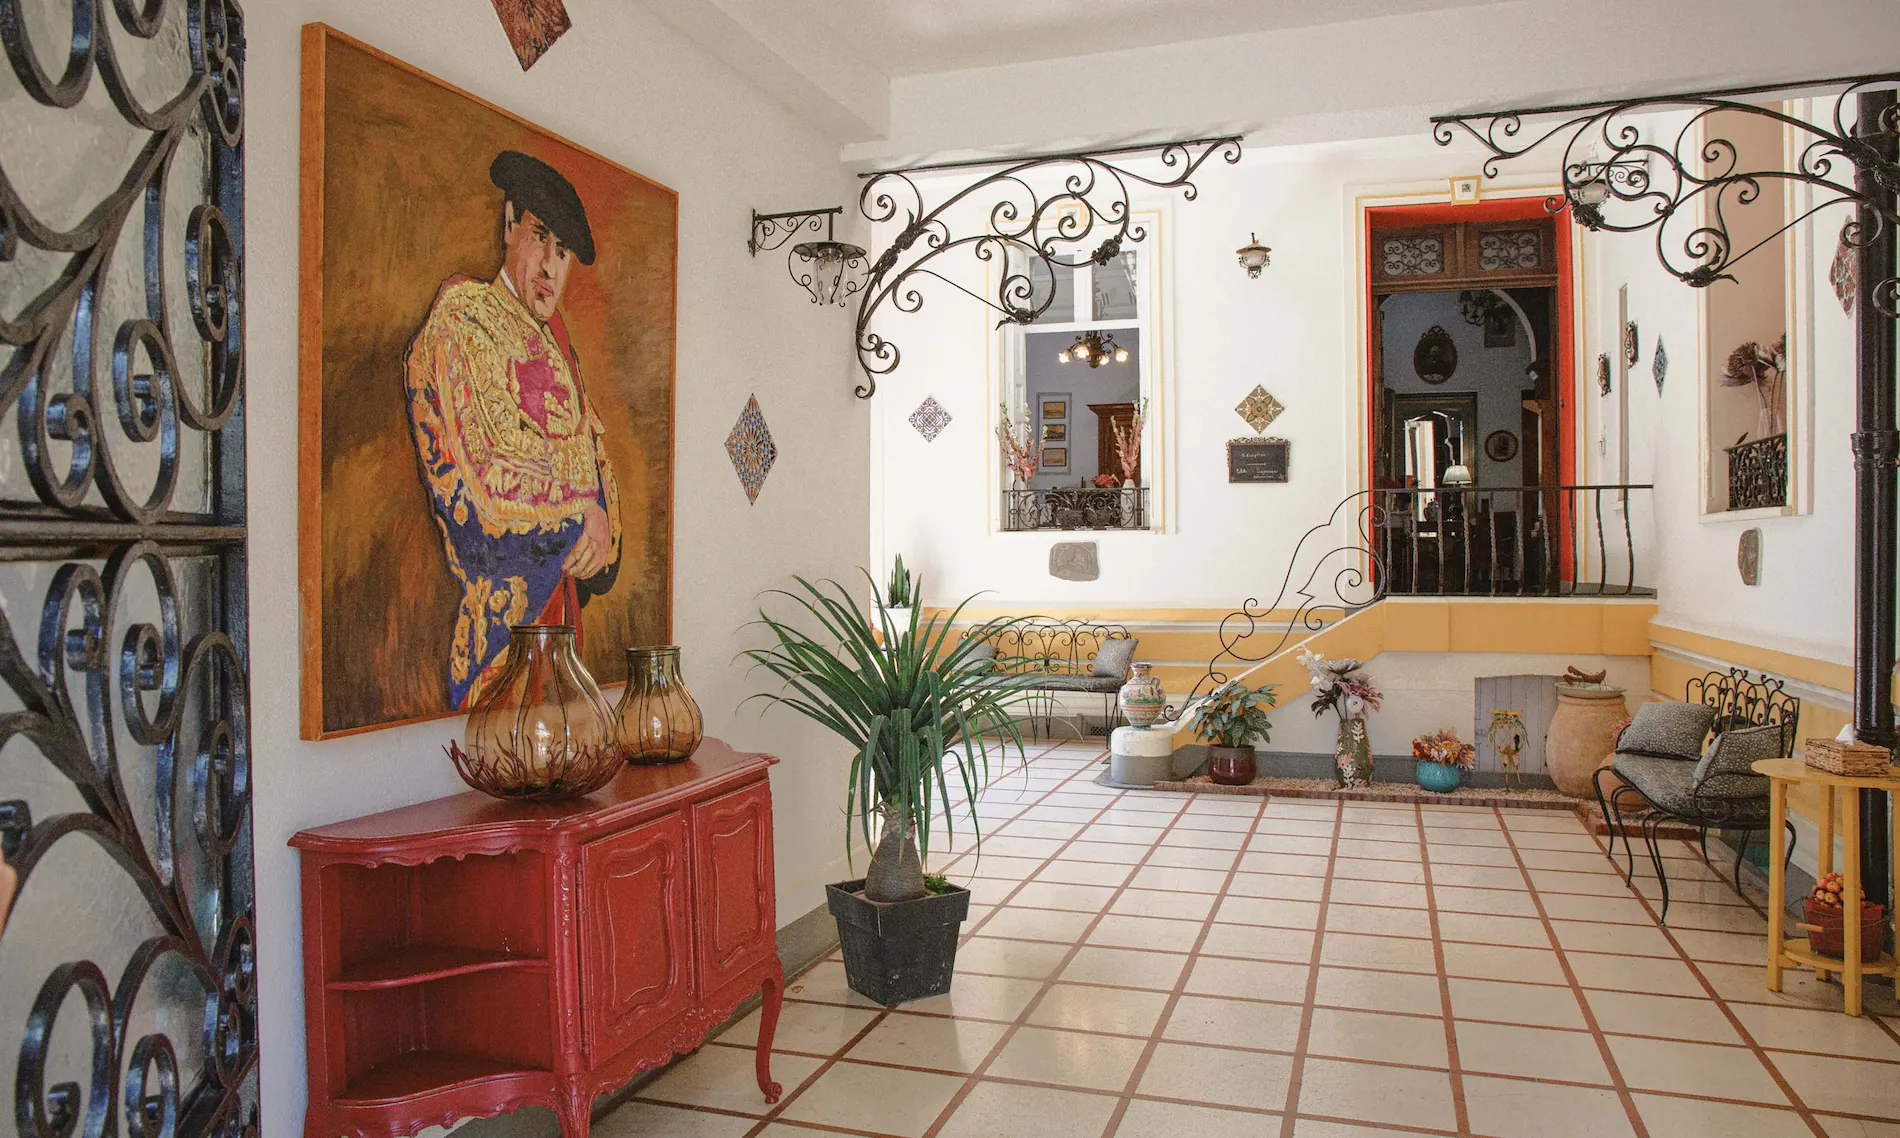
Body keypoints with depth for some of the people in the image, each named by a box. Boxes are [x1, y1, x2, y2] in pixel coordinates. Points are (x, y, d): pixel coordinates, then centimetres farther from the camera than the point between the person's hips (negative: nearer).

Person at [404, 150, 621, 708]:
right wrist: (579, 515, -11)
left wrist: (601, 519, -2)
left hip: (560, 576, 7)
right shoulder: (462, 318, -7)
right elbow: (483, 471, -16)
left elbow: (590, 446, 17)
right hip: (502, 582, -7)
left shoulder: (552, 332, 17)